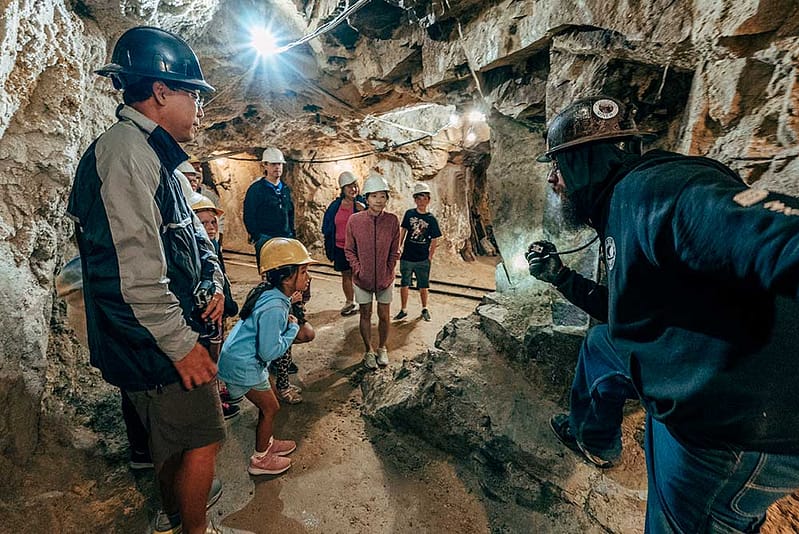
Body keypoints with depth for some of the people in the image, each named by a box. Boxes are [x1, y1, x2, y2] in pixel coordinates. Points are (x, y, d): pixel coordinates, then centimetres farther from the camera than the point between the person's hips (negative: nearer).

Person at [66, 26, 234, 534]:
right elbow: (132, 267, -27)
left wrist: (214, 280, 3)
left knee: (172, 433, 26)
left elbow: (189, 235, 20)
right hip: (156, 343, -11)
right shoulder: (126, 150, -19)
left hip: (168, 334, 11)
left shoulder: (153, 156, 16)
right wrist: (180, 344, -21)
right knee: (203, 437, 3)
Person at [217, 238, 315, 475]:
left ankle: (267, 443, 43)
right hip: (243, 366, -9)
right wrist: (293, 328, -17)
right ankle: (260, 460, 25)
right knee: (270, 407, 7)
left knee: (268, 404, 22)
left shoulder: (270, 293, -2)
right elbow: (270, 351, -29)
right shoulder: (274, 307, -31)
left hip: (242, 357, 9)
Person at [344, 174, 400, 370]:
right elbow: (349, 250, 0)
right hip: (362, 279, 0)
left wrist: (388, 273, -5)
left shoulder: (392, 220, -9)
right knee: (365, 315, 12)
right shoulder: (355, 220, -10)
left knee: (384, 315, 12)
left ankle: (382, 349, 35)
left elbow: (394, 252, -1)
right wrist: (358, 269, -9)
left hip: (385, 278, 1)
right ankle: (369, 351, 32)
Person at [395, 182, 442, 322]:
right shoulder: (409, 214, 0)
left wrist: (430, 258, -1)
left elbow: (434, 240, 0)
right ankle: (404, 310, 24)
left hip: (423, 260, -1)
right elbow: (402, 232, 7)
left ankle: (424, 309, 31)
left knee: (423, 286, 11)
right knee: (404, 284, 9)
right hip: (407, 258, 1)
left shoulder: (431, 219, -4)